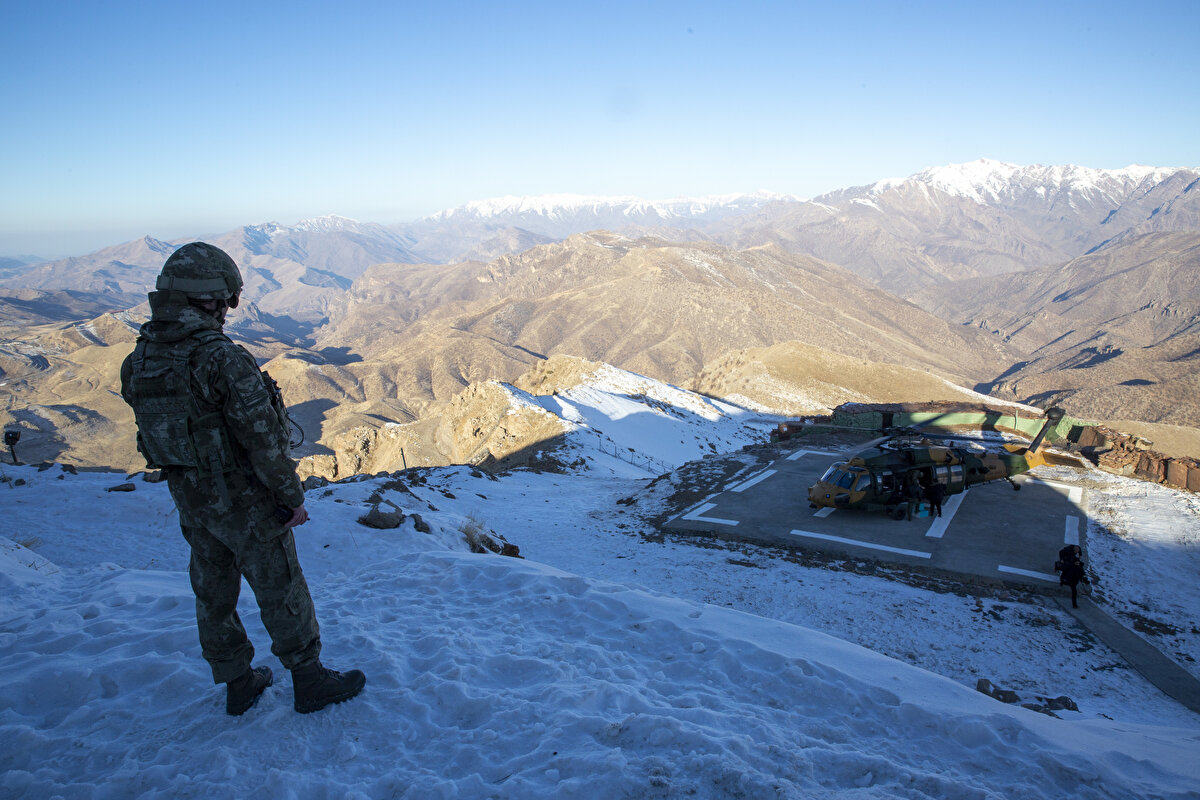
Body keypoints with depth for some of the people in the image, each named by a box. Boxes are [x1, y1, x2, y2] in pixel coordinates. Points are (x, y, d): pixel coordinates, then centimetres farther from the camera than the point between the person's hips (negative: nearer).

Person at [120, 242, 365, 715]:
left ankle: (237, 684, 35)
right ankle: (309, 681, 22)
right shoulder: (220, 357, -26)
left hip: (189, 498, 7)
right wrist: (292, 496, -14)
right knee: (280, 590, 8)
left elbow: (153, 428, 9)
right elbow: (262, 435, -24)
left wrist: (187, 479, 20)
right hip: (244, 500, -7)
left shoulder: (140, 359, -1)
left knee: (214, 591, 19)